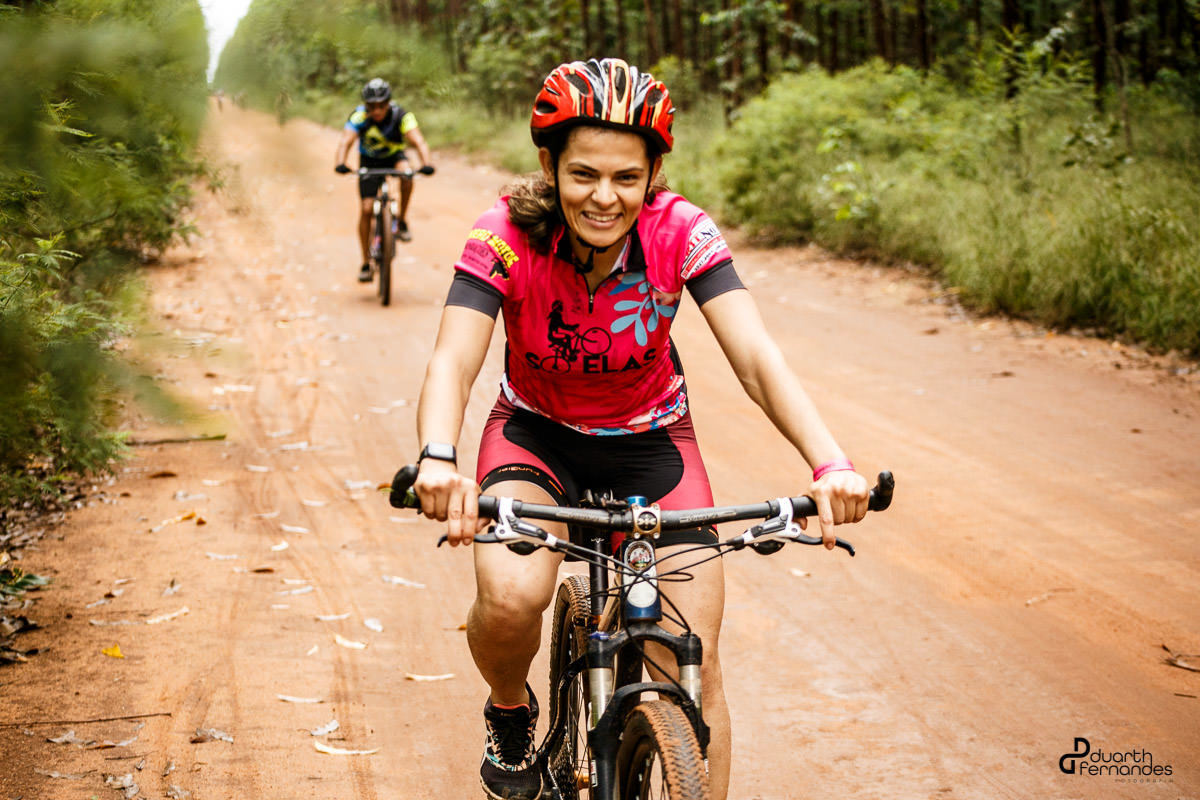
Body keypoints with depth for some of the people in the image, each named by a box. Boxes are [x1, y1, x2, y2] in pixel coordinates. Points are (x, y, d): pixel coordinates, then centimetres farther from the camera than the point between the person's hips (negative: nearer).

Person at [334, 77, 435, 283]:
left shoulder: (401, 116, -28)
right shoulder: (359, 117, -27)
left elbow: (418, 141, -40)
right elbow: (345, 142, -39)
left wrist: (427, 163, -59)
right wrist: (340, 163, -59)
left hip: (394, 156, 0)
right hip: (369, 161, 0)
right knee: (366, 209, -9)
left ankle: (402, 221, -15)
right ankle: (366, 263, 3)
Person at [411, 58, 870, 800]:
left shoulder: (680, 232, -23)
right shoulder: (507, 235, -25)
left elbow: (758, 356, -31)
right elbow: (453, 361, -35)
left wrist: (831, 463, -49)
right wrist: (438, 459, -57)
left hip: (650, 439, 1)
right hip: (538, 432, -1)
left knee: (696, 668, -8)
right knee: (510, 597, -29)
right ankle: (510, 713, 6)